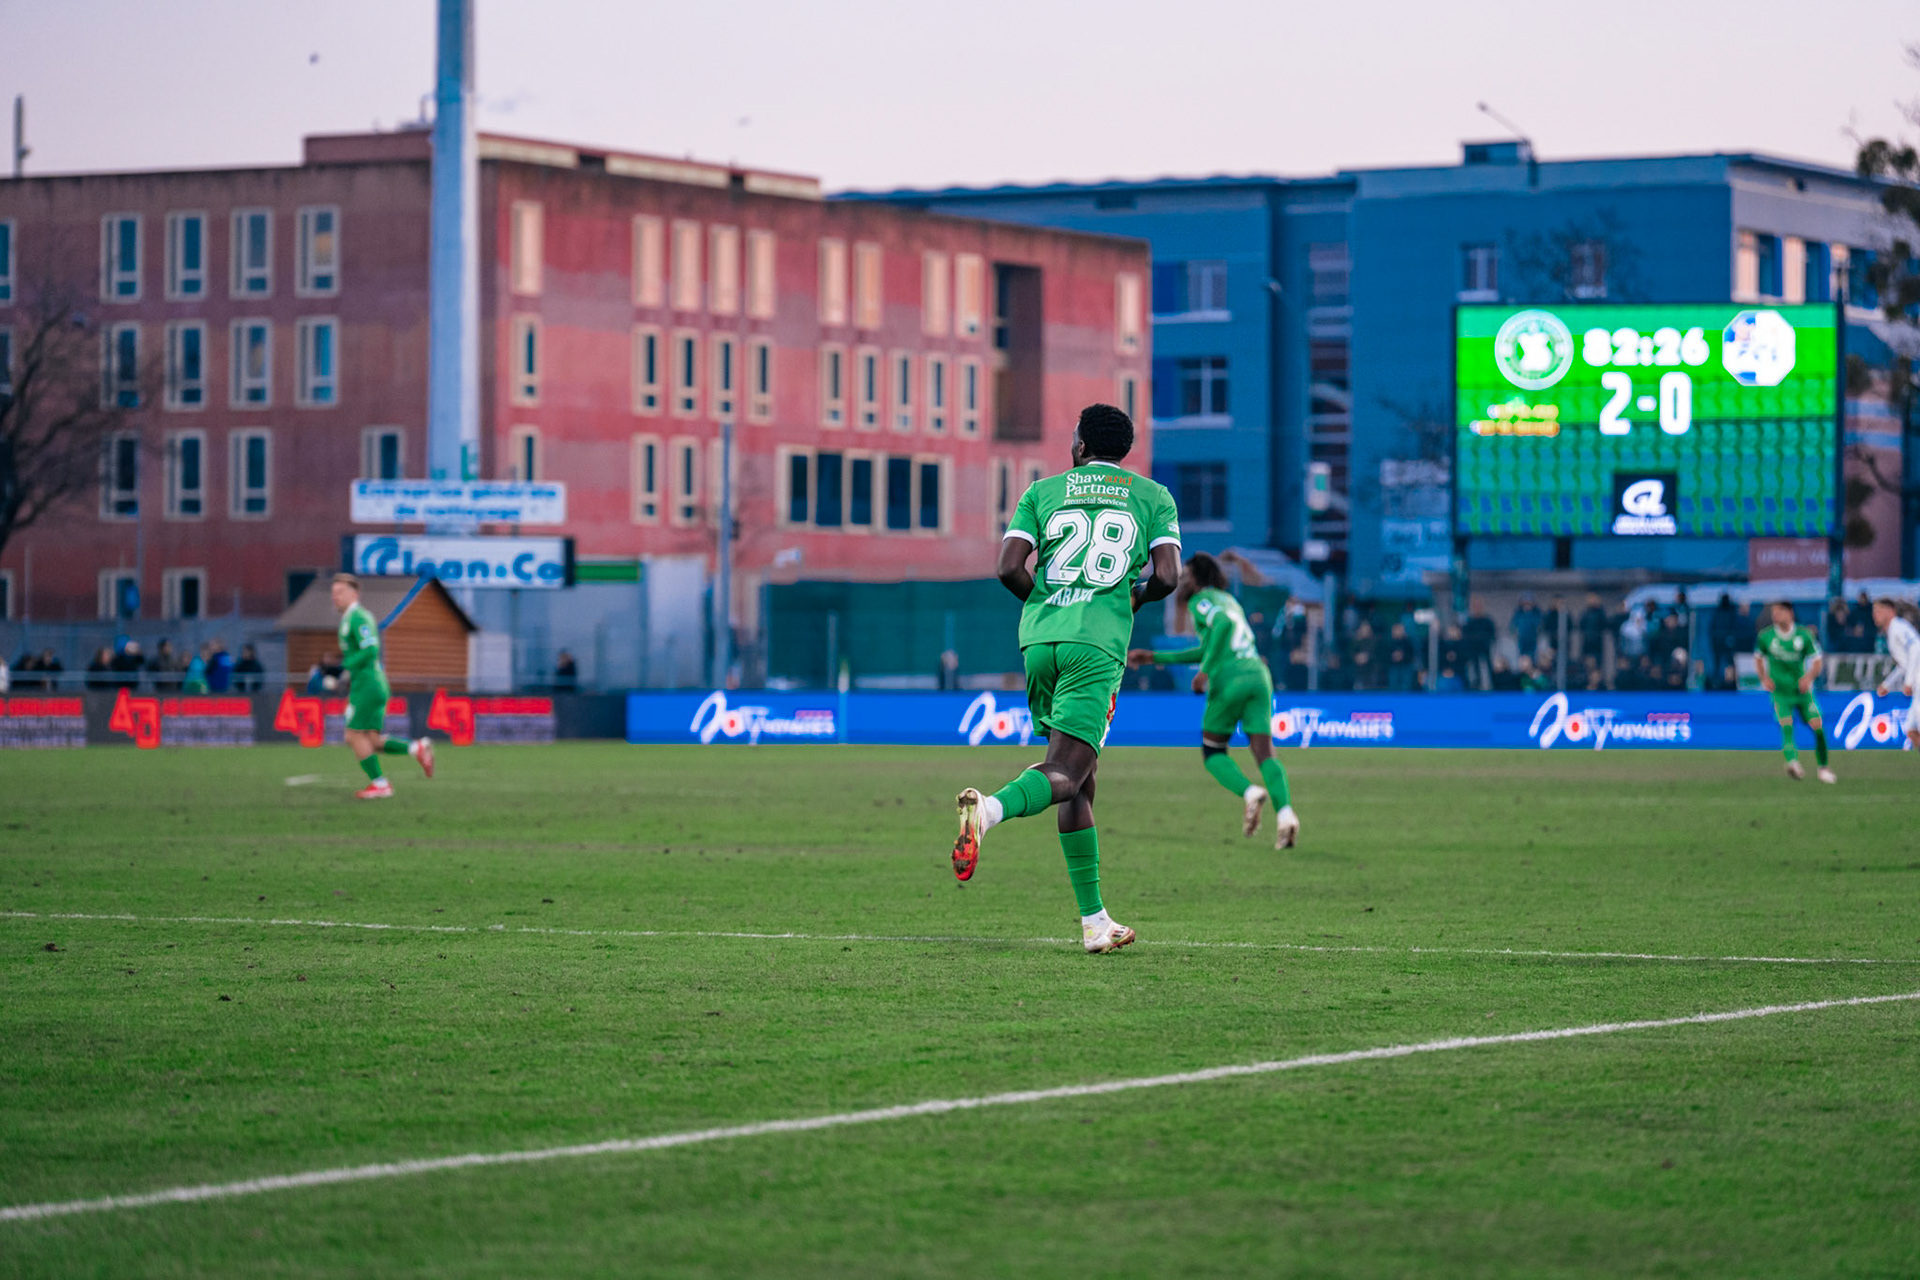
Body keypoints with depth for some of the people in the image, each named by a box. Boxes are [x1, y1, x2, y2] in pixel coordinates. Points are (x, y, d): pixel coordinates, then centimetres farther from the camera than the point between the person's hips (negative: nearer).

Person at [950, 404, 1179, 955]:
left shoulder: (1043, 490, 14)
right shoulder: (1153, 497, 12)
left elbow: (1010, 568, 2)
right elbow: (1167, 577, 0)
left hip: (1039, 640, 3)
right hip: (1098, 643, -3)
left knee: (1080, 781, 11)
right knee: (1063, 776, -12)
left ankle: (1093, 919, 9)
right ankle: (989, 808, -45)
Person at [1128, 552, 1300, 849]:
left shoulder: (1200, 600, 4)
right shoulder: (1228, 601, 30)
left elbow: (1223, 624, -17)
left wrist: (1205, 671, -15)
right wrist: (1154, 657, 39)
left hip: (1229, 680, -6)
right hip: (1258, 676, 6)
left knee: (1212, 753, 10)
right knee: (1264, 753, -1)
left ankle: (1250, 792, -16)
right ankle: (1285, 811, -25)